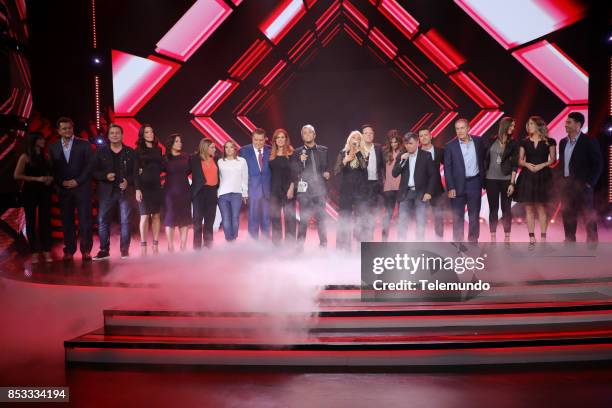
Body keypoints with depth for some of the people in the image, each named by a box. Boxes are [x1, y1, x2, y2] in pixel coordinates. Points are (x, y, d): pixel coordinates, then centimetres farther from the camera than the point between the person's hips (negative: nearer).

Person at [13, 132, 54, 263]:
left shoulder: (45, 156, 10)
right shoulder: (25, 157, -3)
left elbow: (51, 172, 21)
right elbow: (17, 175, -8)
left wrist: (50, 178, -1)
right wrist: (37, 179, -16)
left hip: (44, 192, 4)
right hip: (30, 192, -3)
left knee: (45, 221, 2)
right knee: (31, 221, 4)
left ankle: (46, 251, 6)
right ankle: (35, 252, 9)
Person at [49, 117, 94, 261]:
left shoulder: (84, 144, 4)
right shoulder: (53, 147, 12)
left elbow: (90, 165, -2)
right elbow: (53, 169, 10)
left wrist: (77, 181, -9)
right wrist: (61, 182, -6)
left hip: (82, 188, -2)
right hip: (63, 189, 3)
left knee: (84, 219, -4)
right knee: (67, 221, 3)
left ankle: (85, 250, 2)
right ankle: (69, 251, 10)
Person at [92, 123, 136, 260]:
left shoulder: (130, 152, 6)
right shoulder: (101, 151, 8)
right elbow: (94, 172, 6)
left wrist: (128, 181, -13)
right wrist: (105, 176, -12)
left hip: (125, 191, -1)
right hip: (106, 191, 1)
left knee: (125, 221, 1)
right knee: (103, 221, 1)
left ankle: (124, 250, 9)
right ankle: (104, 250, 10)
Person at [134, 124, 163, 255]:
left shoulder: (158, 150, 13)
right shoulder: (138, 150, 2)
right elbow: (135, 171, -3)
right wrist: (137, 189, -11)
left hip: (156, 186, 3)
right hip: (144, 186, -3)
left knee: (156, 215, 3)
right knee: (145, 216, -4)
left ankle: (155, 244, 9)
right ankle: (143, 245, 5)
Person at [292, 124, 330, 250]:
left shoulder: (324, 150, 11)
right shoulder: (298, 152, 6)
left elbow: (329, 167, 19)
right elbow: (294, 172, 1)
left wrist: (327, 173, -2)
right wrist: (300, 161, -15)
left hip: (320, 189, 2)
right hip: (304, 190, -2)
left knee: (321, 219, 6)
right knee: (303, 220, -3)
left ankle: (323, 245, 17)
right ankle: (300, 246, 5)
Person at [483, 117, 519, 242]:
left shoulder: (513, 143, 3)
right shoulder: (490, 140, 4)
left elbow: (514, 165, -1)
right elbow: (484, 159, 5)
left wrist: (512, 183, -8)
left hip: (506, 180, 0)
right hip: (491, 179, 0)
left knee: (506, 209, 2)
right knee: (493, 208, 4)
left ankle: (507, 237, 11)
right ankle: (493, 237, 10)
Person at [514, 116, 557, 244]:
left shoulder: (549, 141, 4)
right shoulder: (524, 142, 9)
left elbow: (553, 159, 4)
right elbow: (520, 160, 9)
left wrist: (542, 165, -13)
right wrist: (527, 164, -11)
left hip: (543, 177, -2)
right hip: (527, 176, 2)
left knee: (541, 207, -2)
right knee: (529, 208, 2)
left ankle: (543, 237, 4)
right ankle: (532, 237, 7)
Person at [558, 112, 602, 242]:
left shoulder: (589, 142, -8)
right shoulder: (563, 142, 10)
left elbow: (598, 164, -9)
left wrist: (590, 183, -13)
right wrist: (562, 180, 10)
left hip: (582, 186, -6)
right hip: (567, 186, 6)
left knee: (589, 217, 2)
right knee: (568, 216, 10)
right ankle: (570, 242, 20)